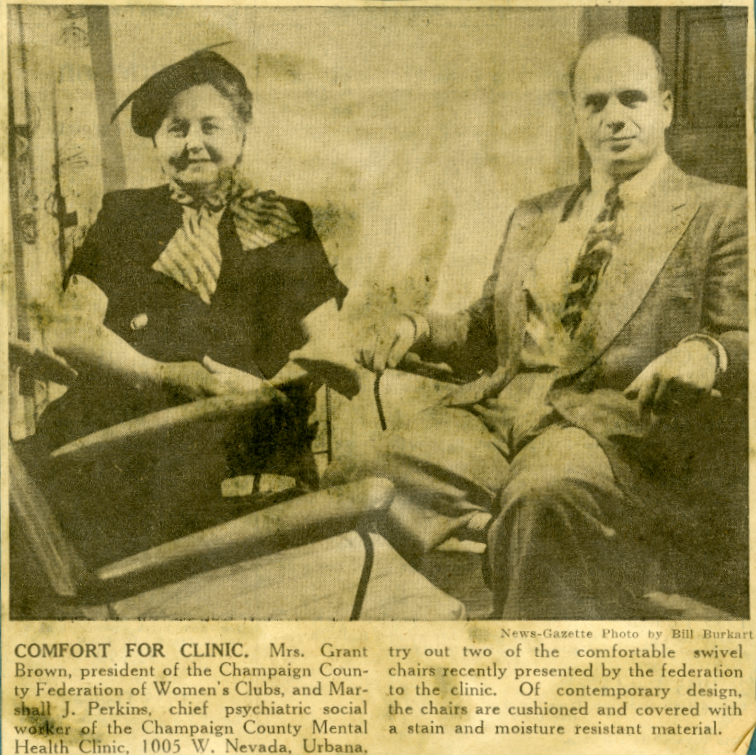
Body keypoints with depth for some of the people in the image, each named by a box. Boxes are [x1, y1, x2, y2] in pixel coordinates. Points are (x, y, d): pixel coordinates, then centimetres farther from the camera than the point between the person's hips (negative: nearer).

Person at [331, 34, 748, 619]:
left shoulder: (721, 213, 13)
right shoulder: (532, 219, 29)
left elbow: (741, 338, 4)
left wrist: (707, 353, -20)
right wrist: (417, 328, 9)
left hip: (618, 421, -4)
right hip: (495, 409, 5)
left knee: (541, 498, -40)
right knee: (362, 484, -24)